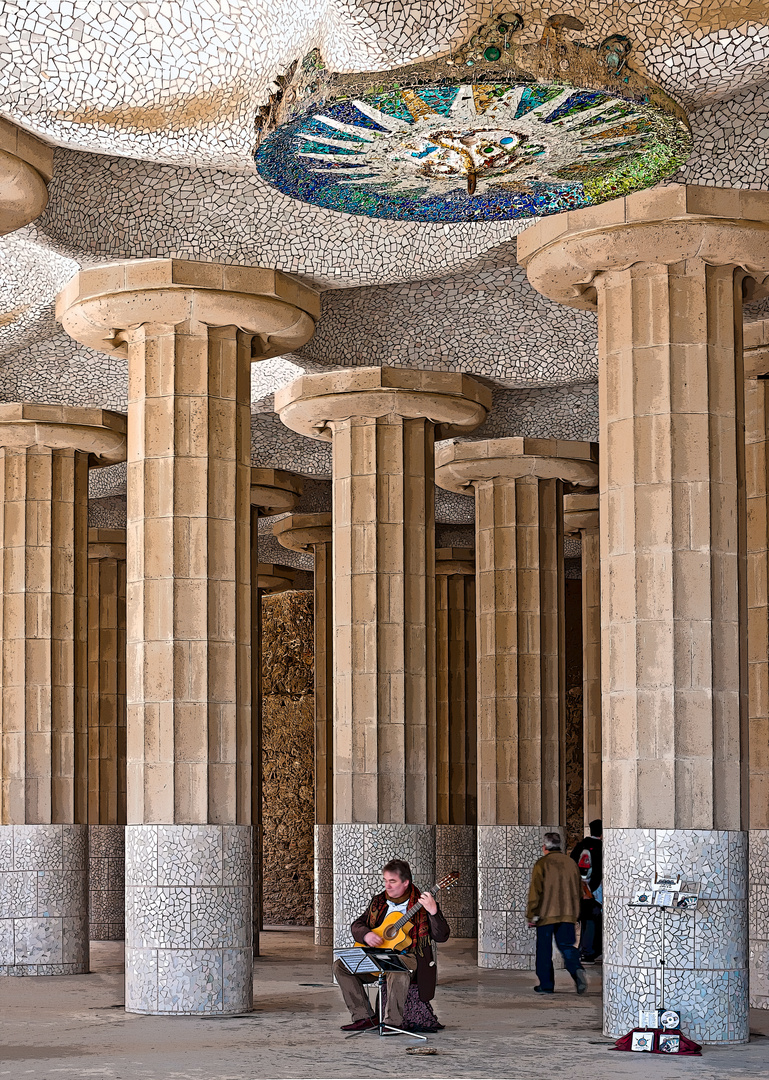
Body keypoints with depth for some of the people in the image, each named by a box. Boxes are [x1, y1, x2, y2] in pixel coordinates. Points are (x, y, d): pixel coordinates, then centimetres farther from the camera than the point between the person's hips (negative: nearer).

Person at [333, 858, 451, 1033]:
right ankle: (364, 1017, -9)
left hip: (408, 955, -6)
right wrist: (366, 935, -9)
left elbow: (442, 936, -10)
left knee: (397, 970, -41)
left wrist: (433, 912, -28)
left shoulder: (421, 904, -3)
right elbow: (357, 925, 15)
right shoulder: (379, 902, 13)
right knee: (340, 966, -12)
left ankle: (393, 1022, -28)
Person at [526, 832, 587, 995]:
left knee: (544, 949, 6)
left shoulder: (542, 864, -6)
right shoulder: (571, 863, 10)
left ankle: (546, 984, 8)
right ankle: (577, 970, -19)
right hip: (568, 914, 4)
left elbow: (535, 891, -10)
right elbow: (578, 889, 17)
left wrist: (532, 915, -4)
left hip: (546, 914, -4)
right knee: (567, 945, 8)